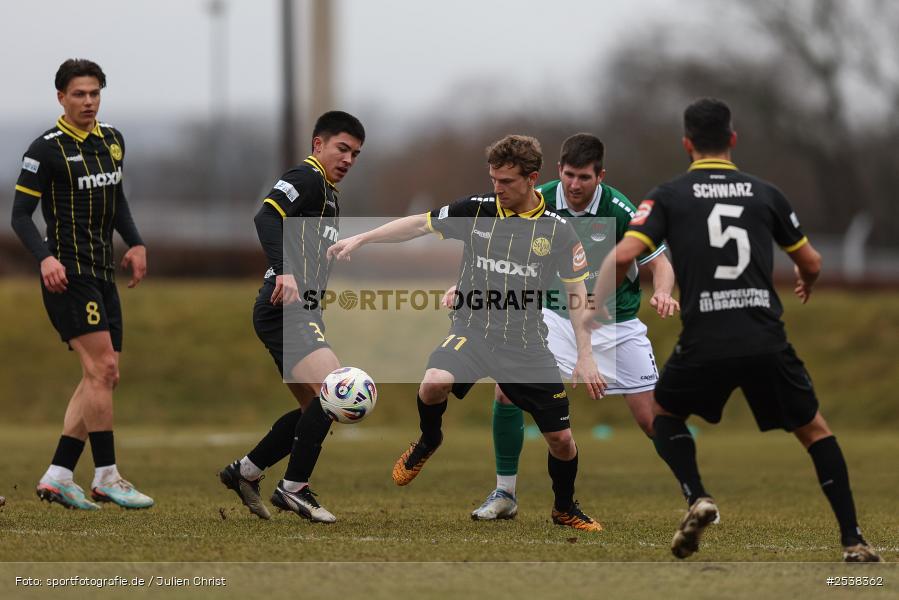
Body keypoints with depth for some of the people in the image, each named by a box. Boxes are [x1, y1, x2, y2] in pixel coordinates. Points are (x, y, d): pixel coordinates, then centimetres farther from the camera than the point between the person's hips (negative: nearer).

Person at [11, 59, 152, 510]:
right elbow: (21, 214, -9)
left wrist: (135, 243, 16)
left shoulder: (112, 140, 12)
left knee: (104, 376, 5)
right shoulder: (47, 149, -9)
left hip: (102, 272, 8)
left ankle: (57, 477, 7)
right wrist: (45, 258, -24)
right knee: (100, 368, -15)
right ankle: (106, 477, -11)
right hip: (68, 273, -8)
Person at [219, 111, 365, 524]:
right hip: (286, 311, -11)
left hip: (301, 314, 11)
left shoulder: (328, 194, 25)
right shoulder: (305, 178, -6)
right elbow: (267, 217, -23)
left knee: (316, 411, 14)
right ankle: (294, 488, -14)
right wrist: (284, 271, -37)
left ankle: (245, 472, 23)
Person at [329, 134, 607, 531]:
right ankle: (428, 441, 3)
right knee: (434, 383, -32)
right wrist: (360, 239, -2)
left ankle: (565, 509, 31)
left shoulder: (558, 230, -4)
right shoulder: (476, 210, -3)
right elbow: (419, 224, 5)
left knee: (561, 439, 1)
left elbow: (577, 293, 2)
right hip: (472, 331, -1)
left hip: (527, 345, 1)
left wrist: (585, 358, -3)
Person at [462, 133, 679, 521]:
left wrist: (663, 293, -33)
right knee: (508, 387, -16)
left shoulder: (620, 211, -20)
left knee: (652, 419, -6)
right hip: (559, 316, 2)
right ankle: (504, 495, -4)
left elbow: (659, 262, -11)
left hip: (615, 323, -2)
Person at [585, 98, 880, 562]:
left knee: (665, 414, 27)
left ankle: (696, 498, 2)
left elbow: (624, 256, -7)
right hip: (766, 341, 1)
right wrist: (807, 283, 45)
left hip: (705, 343, -1)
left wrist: (595, 308, 9)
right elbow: (811, 263, 21)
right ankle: (853, 541, 8)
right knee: (814, 430, 19)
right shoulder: (765, 193, 12)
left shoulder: (669, 196, 5)